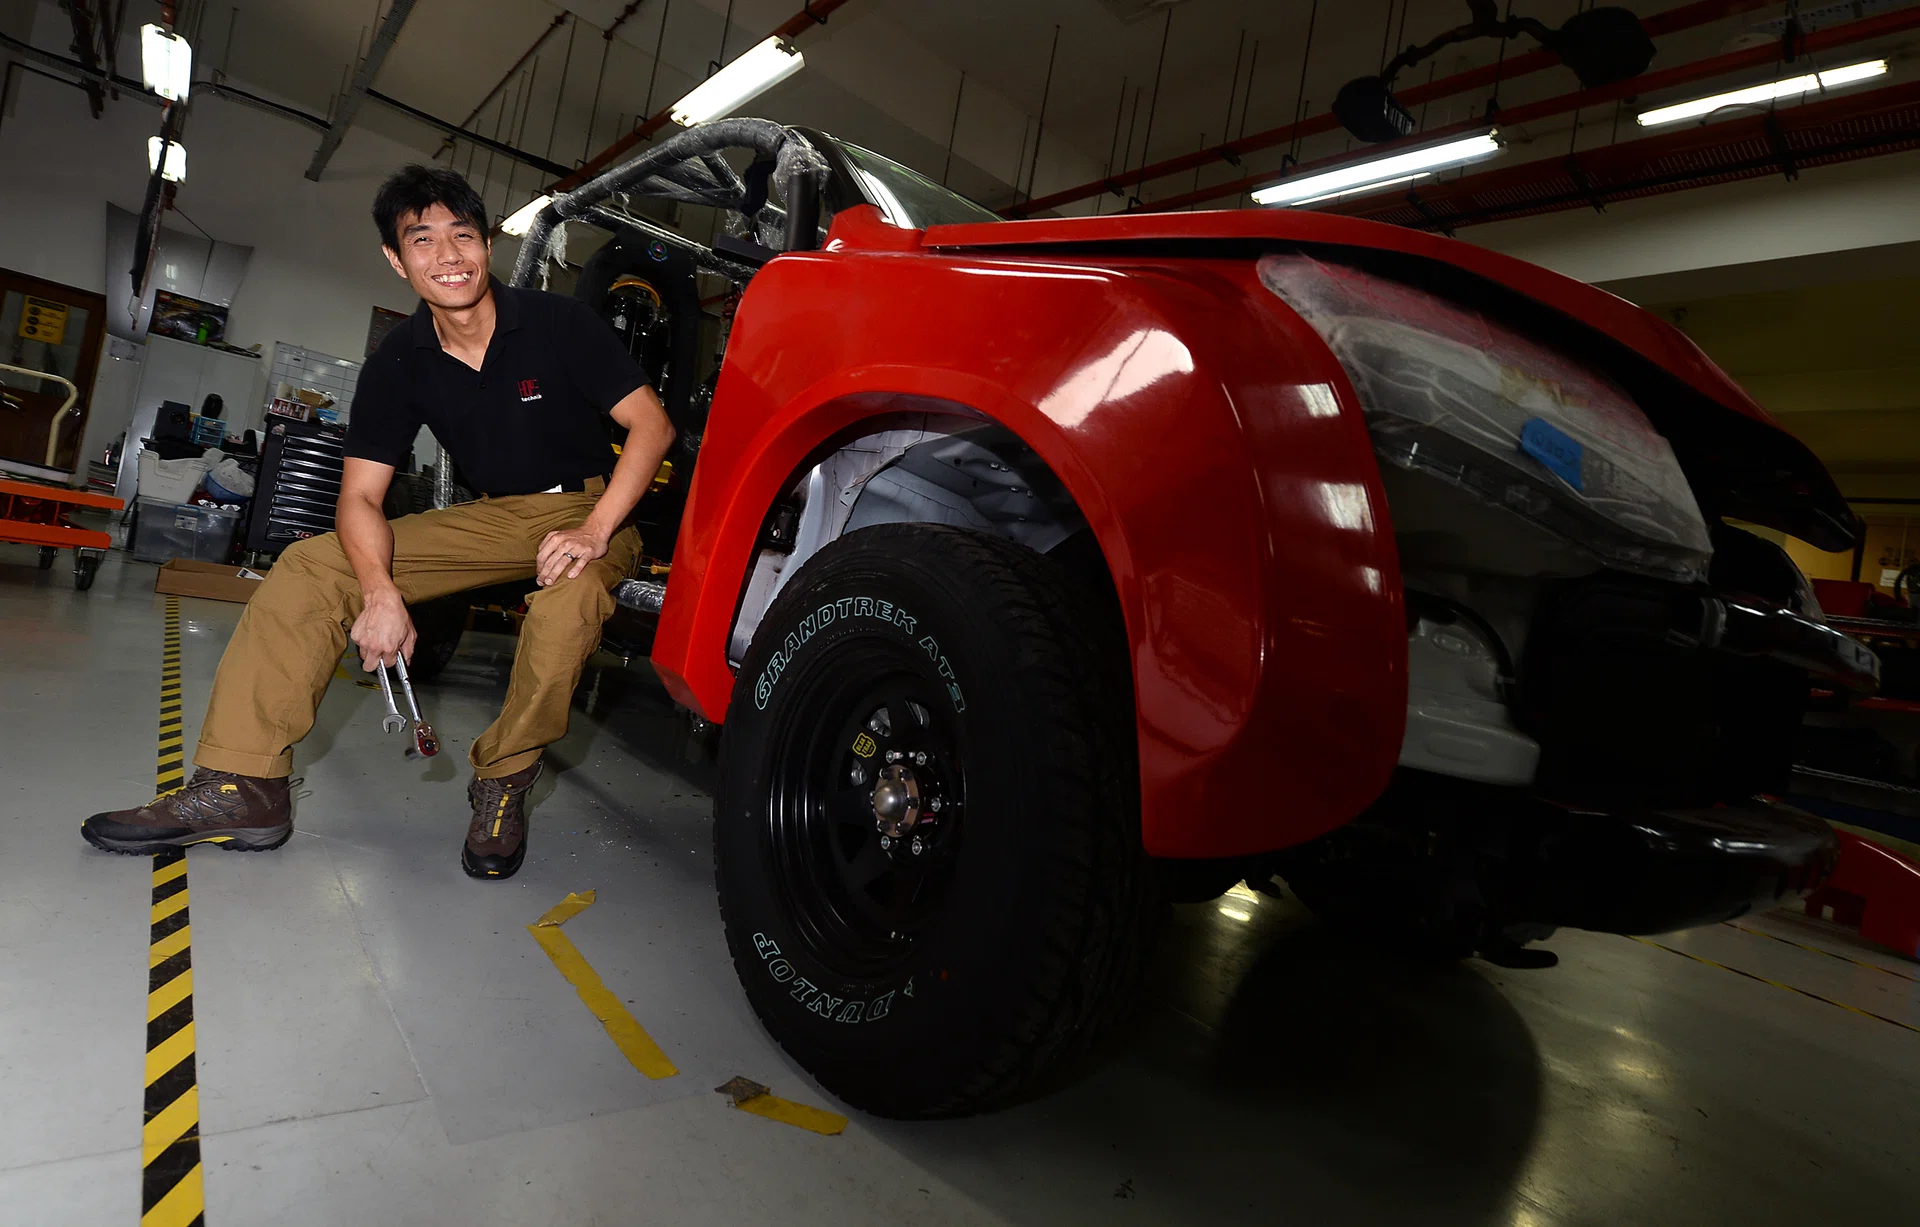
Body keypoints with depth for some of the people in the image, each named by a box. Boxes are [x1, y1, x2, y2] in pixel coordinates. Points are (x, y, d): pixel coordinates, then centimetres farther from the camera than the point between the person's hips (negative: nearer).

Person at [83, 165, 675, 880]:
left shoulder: (558, 322, -11)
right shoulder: (398, 363, -1)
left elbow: (651, 424, -15)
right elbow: (360, 497, -5)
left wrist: (594, 531, -28)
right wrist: (380, 590, -25)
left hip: (586, 510, -4)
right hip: (493, 518, 5)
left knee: (567, 605, -40)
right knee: (309, 566, -8)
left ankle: (503, 783, -16)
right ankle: (240, 785, -9)